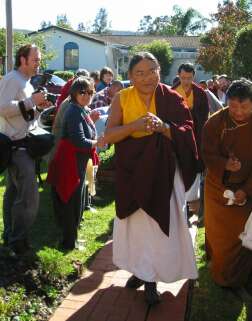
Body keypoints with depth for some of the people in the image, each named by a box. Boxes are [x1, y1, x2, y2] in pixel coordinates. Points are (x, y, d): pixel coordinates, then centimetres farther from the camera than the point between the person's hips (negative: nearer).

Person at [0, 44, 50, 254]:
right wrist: (31, 101, -22)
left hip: (21, 145, 10)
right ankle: (18, 242, 0)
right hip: (17, 145, -10)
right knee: (29, 196, -11)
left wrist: (39, 107, 8)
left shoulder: (26, 83, 19)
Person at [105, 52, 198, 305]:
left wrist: (164, 127, -27)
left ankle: (151, 278, 14)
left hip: (163, 171, -1)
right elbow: (108, 136, -9)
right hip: (132, 170, 2)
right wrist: (135, 125, -25)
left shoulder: (171, 98, -6)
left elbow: (187, 132, -8)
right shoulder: (122, 98, -4)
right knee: (134, 222, 12)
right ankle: (140, 270, 32)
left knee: (161, 223, -1)